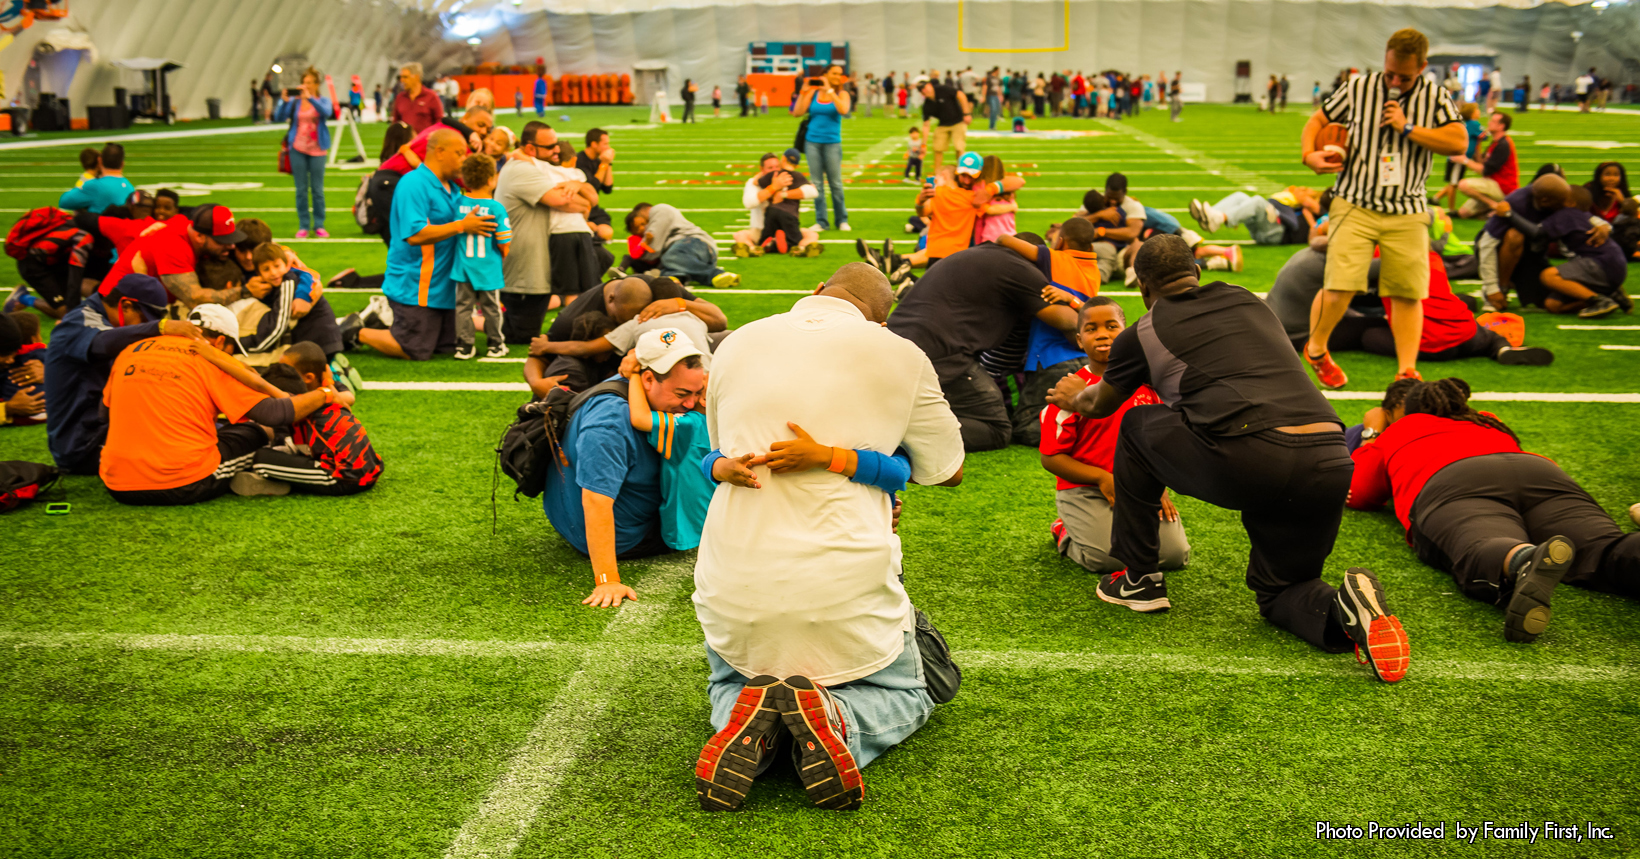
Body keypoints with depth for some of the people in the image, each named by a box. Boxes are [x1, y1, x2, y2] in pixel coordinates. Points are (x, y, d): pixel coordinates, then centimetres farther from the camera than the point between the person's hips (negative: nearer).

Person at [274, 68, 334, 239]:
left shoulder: (322, 101, 4)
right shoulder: (294, 102, 5)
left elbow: (326, 112, -19)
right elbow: (279, 117, -4)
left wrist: (310, 98, -28)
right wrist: (284, 101, -20)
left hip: (316, 149, -1)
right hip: (298, 149, 1)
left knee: (317, 189, 1)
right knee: (301, 189, 3)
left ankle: (319, 225, 9)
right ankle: (303, 226, 7)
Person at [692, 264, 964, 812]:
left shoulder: (737, 345, 7)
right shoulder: (899, 356, -2)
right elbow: (948, 471, 12)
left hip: (735, 581, 3)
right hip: (844, 584, -2)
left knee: (728, 682, 33)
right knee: (907, 693, 25)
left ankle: (746, 725, -5)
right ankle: (836, 718, -10)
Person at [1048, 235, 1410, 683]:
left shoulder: (1143, 334, 15)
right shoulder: (1250, 302, 28)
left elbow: (1100, 404, 36)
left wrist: (1074, 397, 59)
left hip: (1245, 463, -4)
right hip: (1330, 463, 5)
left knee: (1137, 426, 24)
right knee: (1278, 591, 26)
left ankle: (1140, 579, 28)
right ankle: (1342, 611, -9)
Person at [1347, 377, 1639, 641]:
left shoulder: (1393, 434, 33)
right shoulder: (1488, 423, 45)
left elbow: (1357, 495, 39)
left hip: (1453, 485, -3)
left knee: (1482, 554, -33)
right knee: (1602, 550, -23)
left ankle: (1525, 560, -69)